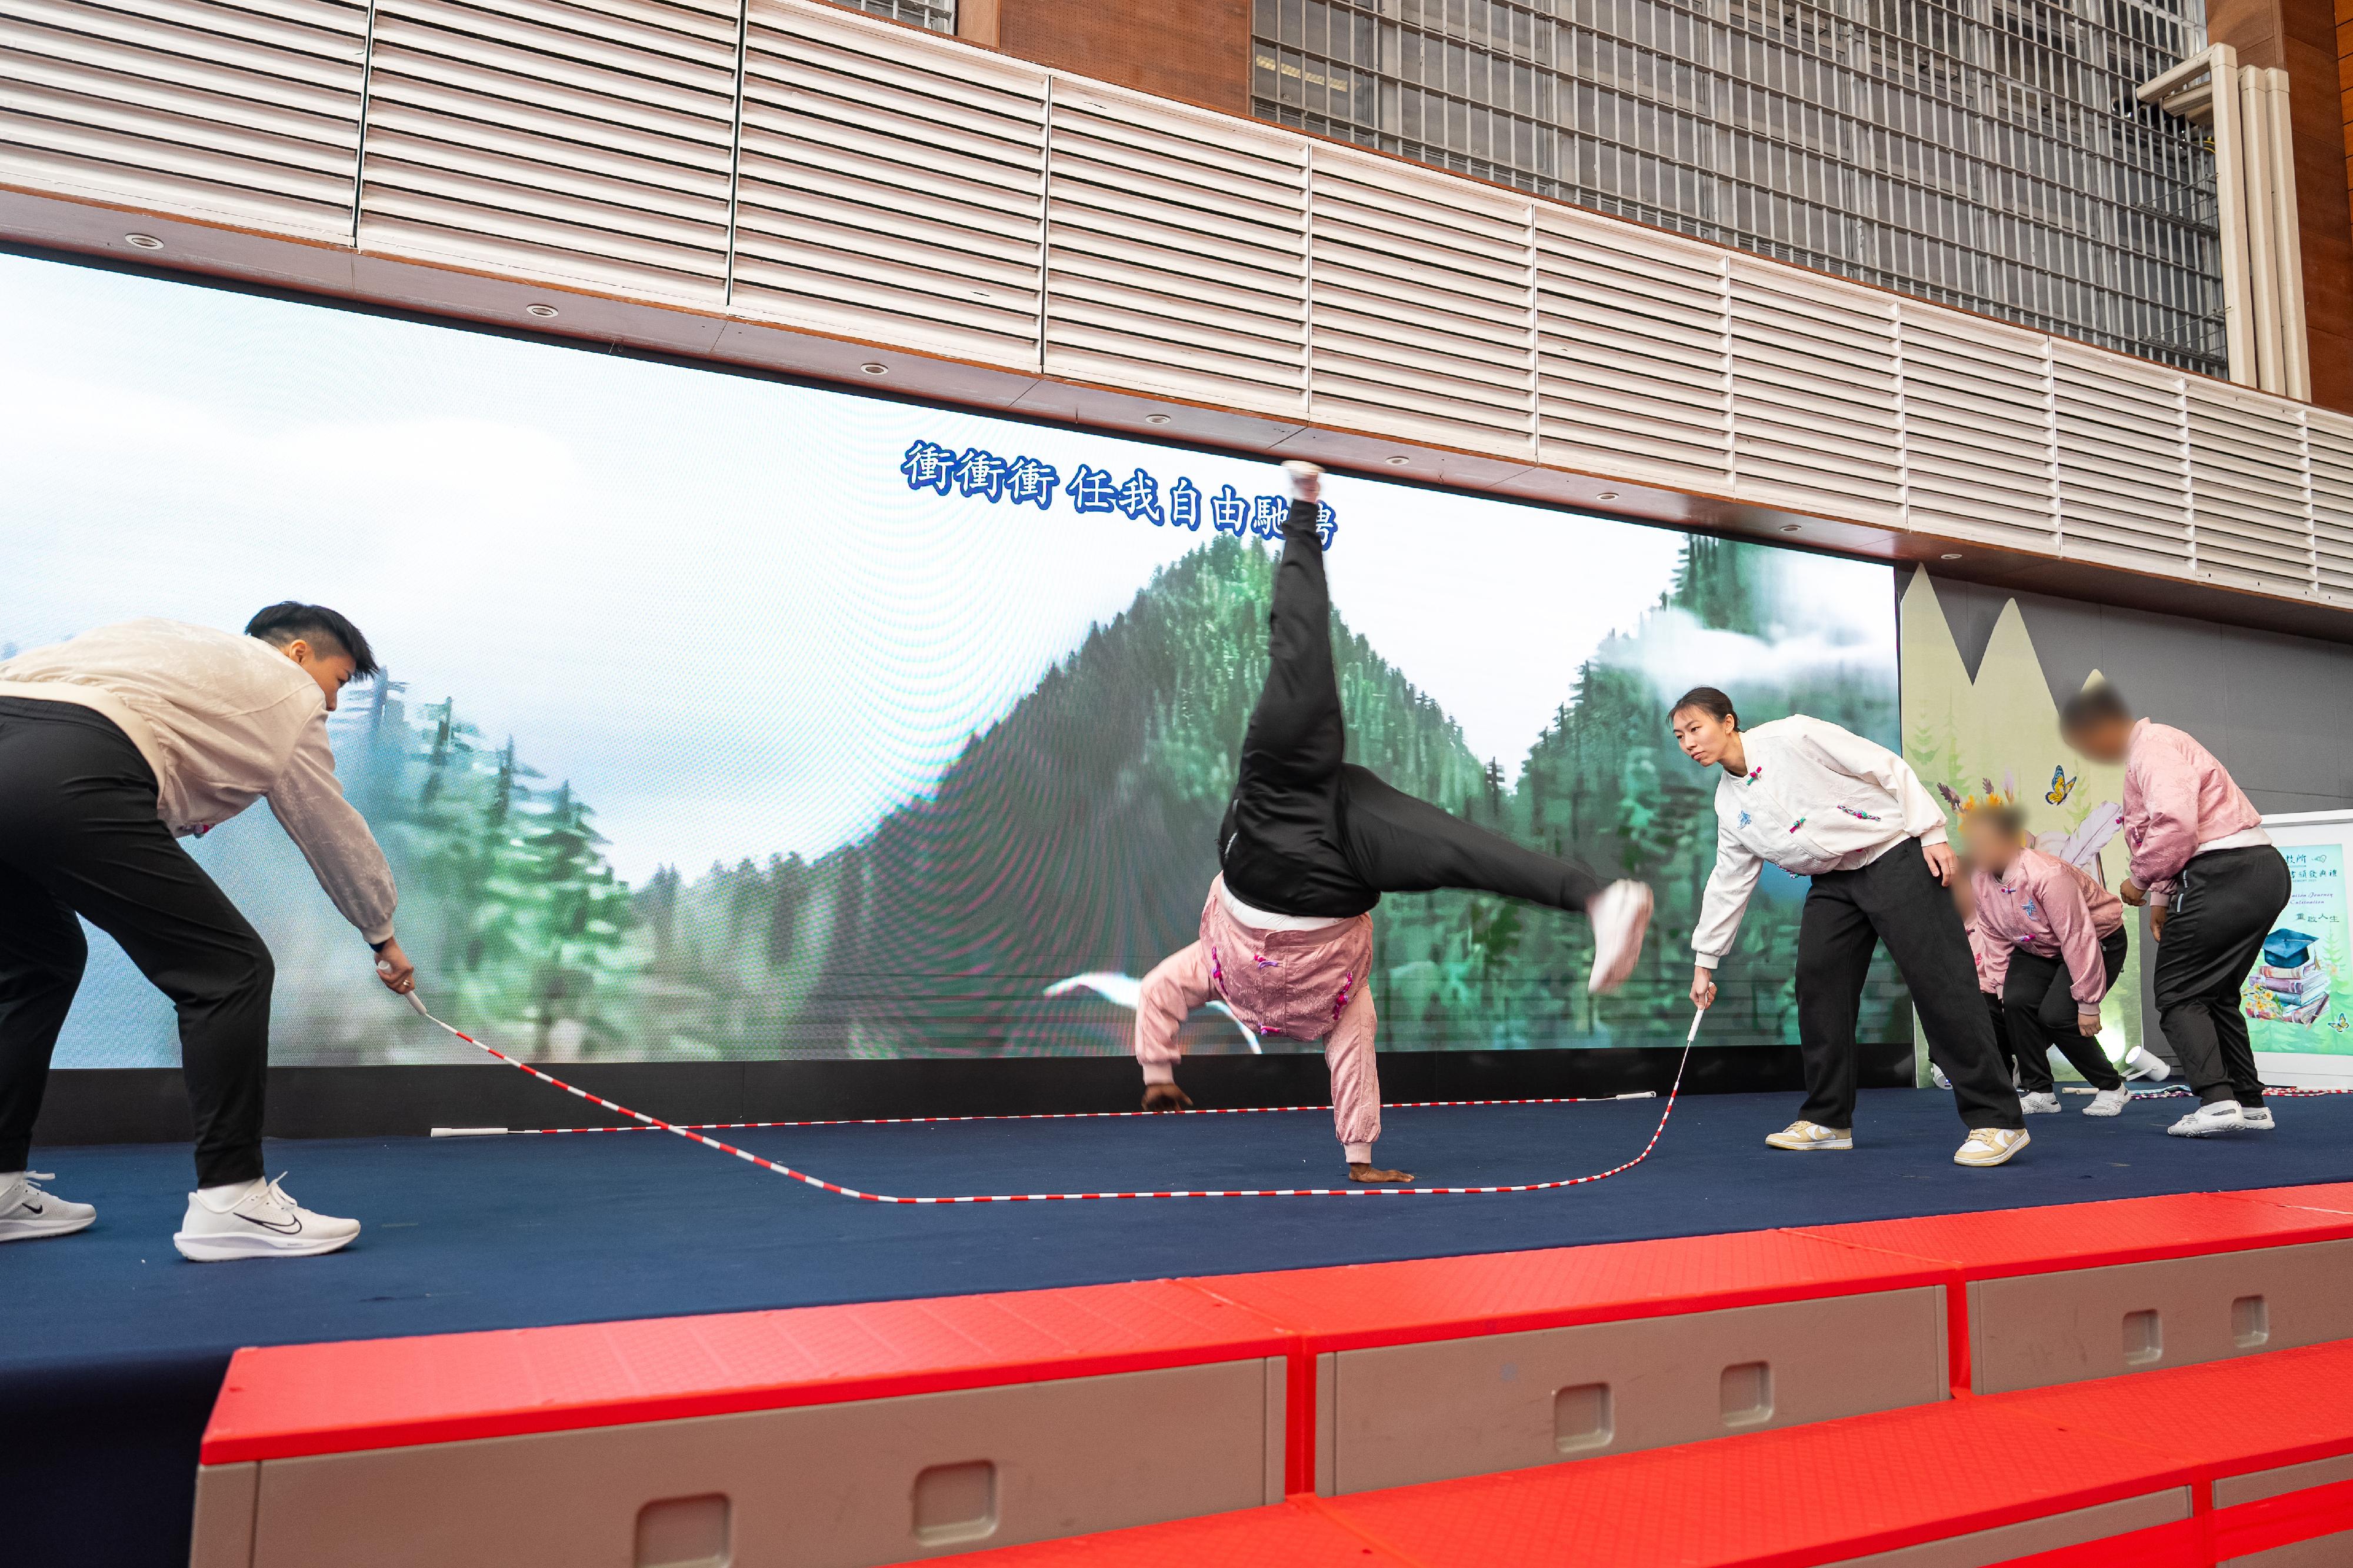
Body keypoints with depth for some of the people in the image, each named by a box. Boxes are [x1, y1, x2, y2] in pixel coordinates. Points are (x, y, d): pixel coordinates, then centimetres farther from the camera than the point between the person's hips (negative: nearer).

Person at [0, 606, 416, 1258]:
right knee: (230, 970, -1)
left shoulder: (165, 641, 35)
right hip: (72, 777, -8)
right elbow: (333, 832, 23)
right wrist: (383, 935, 36)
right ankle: (229, 1199, -1)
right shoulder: (288, 689, 17)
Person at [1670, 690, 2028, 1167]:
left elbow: (1886, 766, -12)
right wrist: (1705, 960, 13)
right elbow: (1728, 882, 12)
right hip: (1833, 882, 7)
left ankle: (1997, 1121, -7)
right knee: (1816, 982, -1)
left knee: (1937, 980, -12)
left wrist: (1932, 833, -16)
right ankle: (1828, 1119, 10)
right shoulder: (1728, 802, 6)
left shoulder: (1791, 735, -14)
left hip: (1895, 856, -7)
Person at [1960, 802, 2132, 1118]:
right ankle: (2039, 1092, -4)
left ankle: (2111, 1088, 3)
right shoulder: (1979, 879, -12)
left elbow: (2078, 938, -31)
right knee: (2016, 1001, -18)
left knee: (2055, 1015, -21)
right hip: (2039, 949, 6)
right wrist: (1997, 983, -2)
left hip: (2100, 941, -6)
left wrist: (2088, 1002, -26)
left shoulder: (2047, 875, -35)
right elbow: (1994, 935, 2)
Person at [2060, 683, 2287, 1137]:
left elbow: (2176, 823, -24)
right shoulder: (2154, 747, 22)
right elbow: (2169, 826, 23)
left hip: (2225, 873, -10)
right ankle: (2249, 1103, 16)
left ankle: (2215, 1100, -15)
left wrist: (2140, 879, -10)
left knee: (2177, 992, -5)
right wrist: (2162, 898, 16)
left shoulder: (2151, 746, -11)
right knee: (2217, 992, 16)